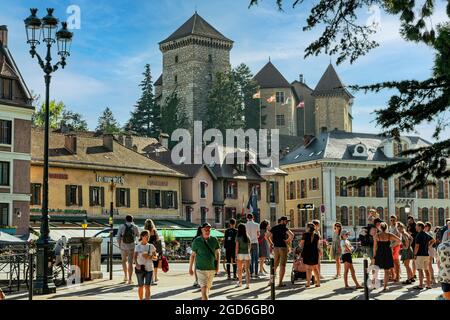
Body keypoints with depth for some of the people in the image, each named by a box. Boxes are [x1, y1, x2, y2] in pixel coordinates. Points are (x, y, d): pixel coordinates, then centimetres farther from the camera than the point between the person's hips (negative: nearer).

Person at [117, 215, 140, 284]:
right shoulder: (135, 227, -3)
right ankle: (130, 279, -3)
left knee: (124, 261, 23)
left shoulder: (122, 227, -5)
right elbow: (138, 235, 15)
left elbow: (118, 237, -8)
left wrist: (119, 244, 8)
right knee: (130, 263, 2)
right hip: (132, 247, 0)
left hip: (123, 247, 0)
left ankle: (126, 276, 23)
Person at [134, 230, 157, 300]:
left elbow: (155, 257, 8)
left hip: (149, 269, 0)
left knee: (147, 287, -9)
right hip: (140, 269, 0)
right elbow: (135, 257, -7)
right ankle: (140, 300, 26)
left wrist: (150, 257, -14)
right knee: (140, 286, 9)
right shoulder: (137, 247, 1)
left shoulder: (151, 246, 4)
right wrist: (136, 264, -26)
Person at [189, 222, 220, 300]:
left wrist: (218, 266, 1)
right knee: (204, 288, -13)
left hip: (212, 268, 3)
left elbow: (217, 253, 9)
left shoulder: (214, 240, 2)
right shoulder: (197, 241, -4)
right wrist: (190, 268, 5)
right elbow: (192, 255, 3)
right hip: (201, 269, -3)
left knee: (208, 287, 14)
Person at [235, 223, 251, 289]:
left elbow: (237, 247, -9)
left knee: (239, 269, 14)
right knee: (247, 269, 0)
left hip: (240, 254, -2)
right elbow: (249, 246, 8)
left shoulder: (238, 237, -7)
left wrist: (236, 254, -4)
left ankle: (240, 282, 27)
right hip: (247, 254, 2)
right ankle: (247, 284, -8)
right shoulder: (248, 237, 3)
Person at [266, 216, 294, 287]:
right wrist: (289, 240, -8)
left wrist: (271, 244, 12)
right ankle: (280, 282, -1)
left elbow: (267, 236, 11)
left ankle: (271, 280, 17)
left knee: (275, 264, 17)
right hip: (283, 247, -6)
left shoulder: (274, 228, 10)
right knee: (282, 265, 0)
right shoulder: (284, 228, -9)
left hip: (275, 247, 6)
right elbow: (291, 235, -24)